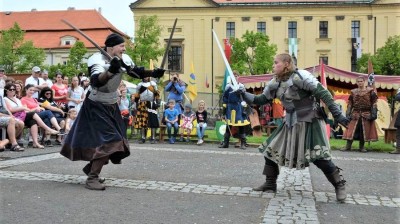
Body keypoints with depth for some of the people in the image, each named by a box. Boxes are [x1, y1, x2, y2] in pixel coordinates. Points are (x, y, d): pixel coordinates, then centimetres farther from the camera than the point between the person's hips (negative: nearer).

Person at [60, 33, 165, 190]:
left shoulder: (123, 59, -3)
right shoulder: (98, 60, -23)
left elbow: (137, 72, 13)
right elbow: (96, 81, -42)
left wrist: (153, 73, -2)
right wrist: (110, 71, -59)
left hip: (111, 106, 8)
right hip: (96, 106, -8)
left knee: (116, 139, 14)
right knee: (108, 140, -17)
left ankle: (91, 167, 34)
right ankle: (92, 178, -7)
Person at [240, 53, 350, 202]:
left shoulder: (300, 76, -19)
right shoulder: (275, 83, 3)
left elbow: (323, 93, -20)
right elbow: (260, 100, 10)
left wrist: (337, 114, -22)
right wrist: (244, 94, -5)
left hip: (309, 122, -7)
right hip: (291, 123, 8)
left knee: (318, 156, -13)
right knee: (270, 149, 7)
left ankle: (339, 184, 8)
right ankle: (270, 184, 20)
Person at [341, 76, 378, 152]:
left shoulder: (370, 91, 2)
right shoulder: (353, 92, 9)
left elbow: (374, 103, -1)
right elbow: (350, 104, 9)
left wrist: (373, 114, -9)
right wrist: (348, 114, 3)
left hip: (366, 115, -1)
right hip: (355, 114, 2)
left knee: (364, 131, 3)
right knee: (351, 130, -3)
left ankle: (362, 147, 13)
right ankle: (348, 146, 1)